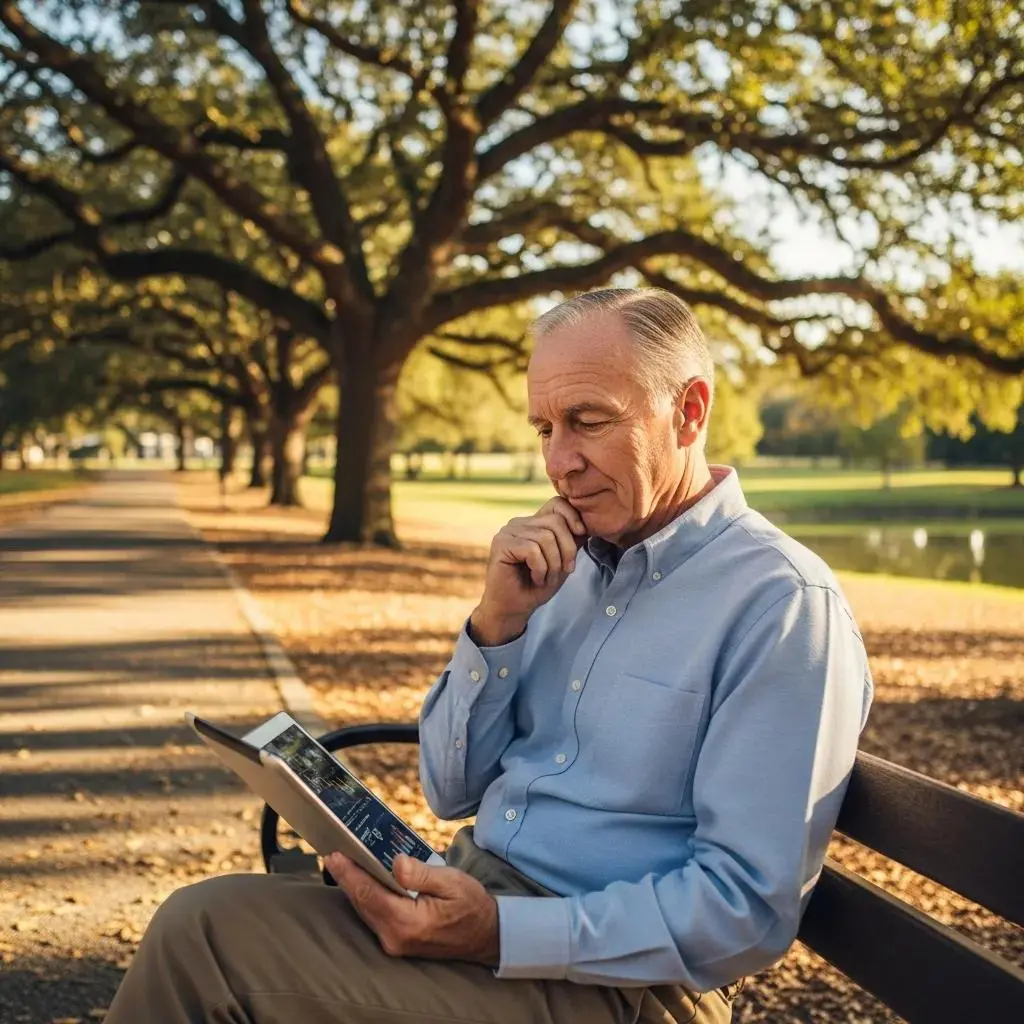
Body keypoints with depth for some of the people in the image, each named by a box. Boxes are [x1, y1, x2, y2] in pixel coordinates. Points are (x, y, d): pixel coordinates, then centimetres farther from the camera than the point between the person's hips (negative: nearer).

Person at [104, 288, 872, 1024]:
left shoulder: (785, 603, -14)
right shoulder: (569, 564, 10)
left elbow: (749, 908, -18)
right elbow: (453, 791, 10)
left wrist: (502, 934, -26)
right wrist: (496, 624, -6)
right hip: (472, 893, 7)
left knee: (210, 932, -18)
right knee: (205, 918, -13)